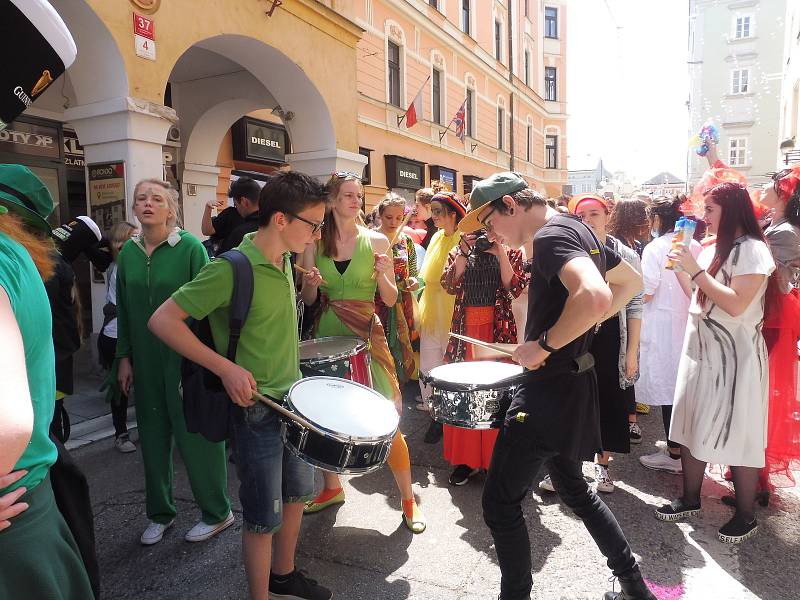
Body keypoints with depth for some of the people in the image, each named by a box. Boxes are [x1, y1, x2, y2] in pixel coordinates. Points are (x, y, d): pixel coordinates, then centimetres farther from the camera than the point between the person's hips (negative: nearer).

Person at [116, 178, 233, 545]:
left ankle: (217, 513, 23)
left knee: (195, 435, 3)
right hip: (145, 361, 5)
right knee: (153, 436, 14)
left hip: (186, 359, -5)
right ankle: (160, 513, 34)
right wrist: (124, 357, 8)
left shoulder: (190, 247, -11)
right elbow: (123, 309, 10)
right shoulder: (129, 251, 5)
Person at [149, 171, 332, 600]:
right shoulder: (231, 268, -21)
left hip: (292, 399, 8)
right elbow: (163, 320, -20)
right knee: (264, 516, 5)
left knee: (297, 493, 22)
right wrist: (225, 366, -25)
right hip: (256, 408, -8)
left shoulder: (284, 260, 3)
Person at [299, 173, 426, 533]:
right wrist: (311, 282, -12)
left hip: (366, 336, -2)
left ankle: (408, 500, 12)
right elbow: (308, 300, 9)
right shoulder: (315, 244, 4)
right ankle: (332, 488, 35)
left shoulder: (377, 241, -2)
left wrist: (382, 275, -20)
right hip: (327, 336, 3)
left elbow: (391, 300, -1)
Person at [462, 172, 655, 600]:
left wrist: (545, 344, -23)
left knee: (499, 503, 2)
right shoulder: (579, 230, 11)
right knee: (573, 488, 25)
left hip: (551, 389, -10)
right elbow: (631, 282, 22)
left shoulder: (552, 235, -19)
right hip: (573, 382, 10)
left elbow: (594, 297, -37)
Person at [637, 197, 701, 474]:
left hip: (662, 327, -6)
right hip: (689, 324, 6)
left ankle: (674, 454, 8)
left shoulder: (655, 248, -12)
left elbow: (646, 293, -14)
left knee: (666, 388, 1)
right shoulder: (695, 247, 4)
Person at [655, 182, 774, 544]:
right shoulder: (714, 249, 13)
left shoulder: (752, 249, -11)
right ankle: (690, 500, 24)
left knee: (737, 434, 1)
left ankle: (745, 516, 17)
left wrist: (695, 270, -19)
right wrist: (685, 269, 5)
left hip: (734, 355, -8)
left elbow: (736, 304, -22)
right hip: (700, 350, 8)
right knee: (691, 427, 11)